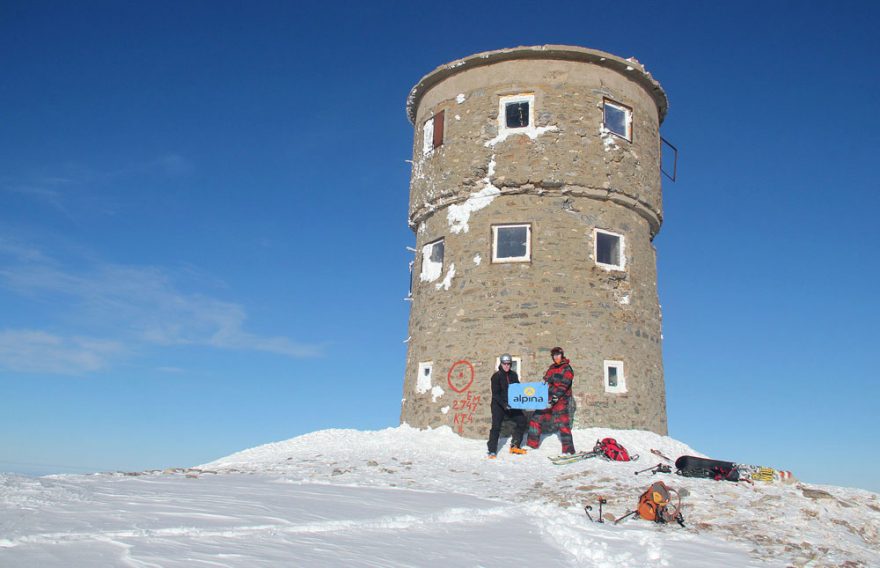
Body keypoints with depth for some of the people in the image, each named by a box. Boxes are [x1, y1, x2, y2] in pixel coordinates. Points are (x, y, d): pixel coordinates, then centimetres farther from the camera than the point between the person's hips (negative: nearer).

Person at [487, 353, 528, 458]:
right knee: (496, 426, -12)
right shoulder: (496, 376, -10)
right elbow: (495, 394, -14)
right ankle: (492, 451, -3)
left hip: (511, 404, 5)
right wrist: (503, 404, -26)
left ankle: (514, 446, 13)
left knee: (521, 420, 0)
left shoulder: (513, 375, 6)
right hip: (498, 405, -5)